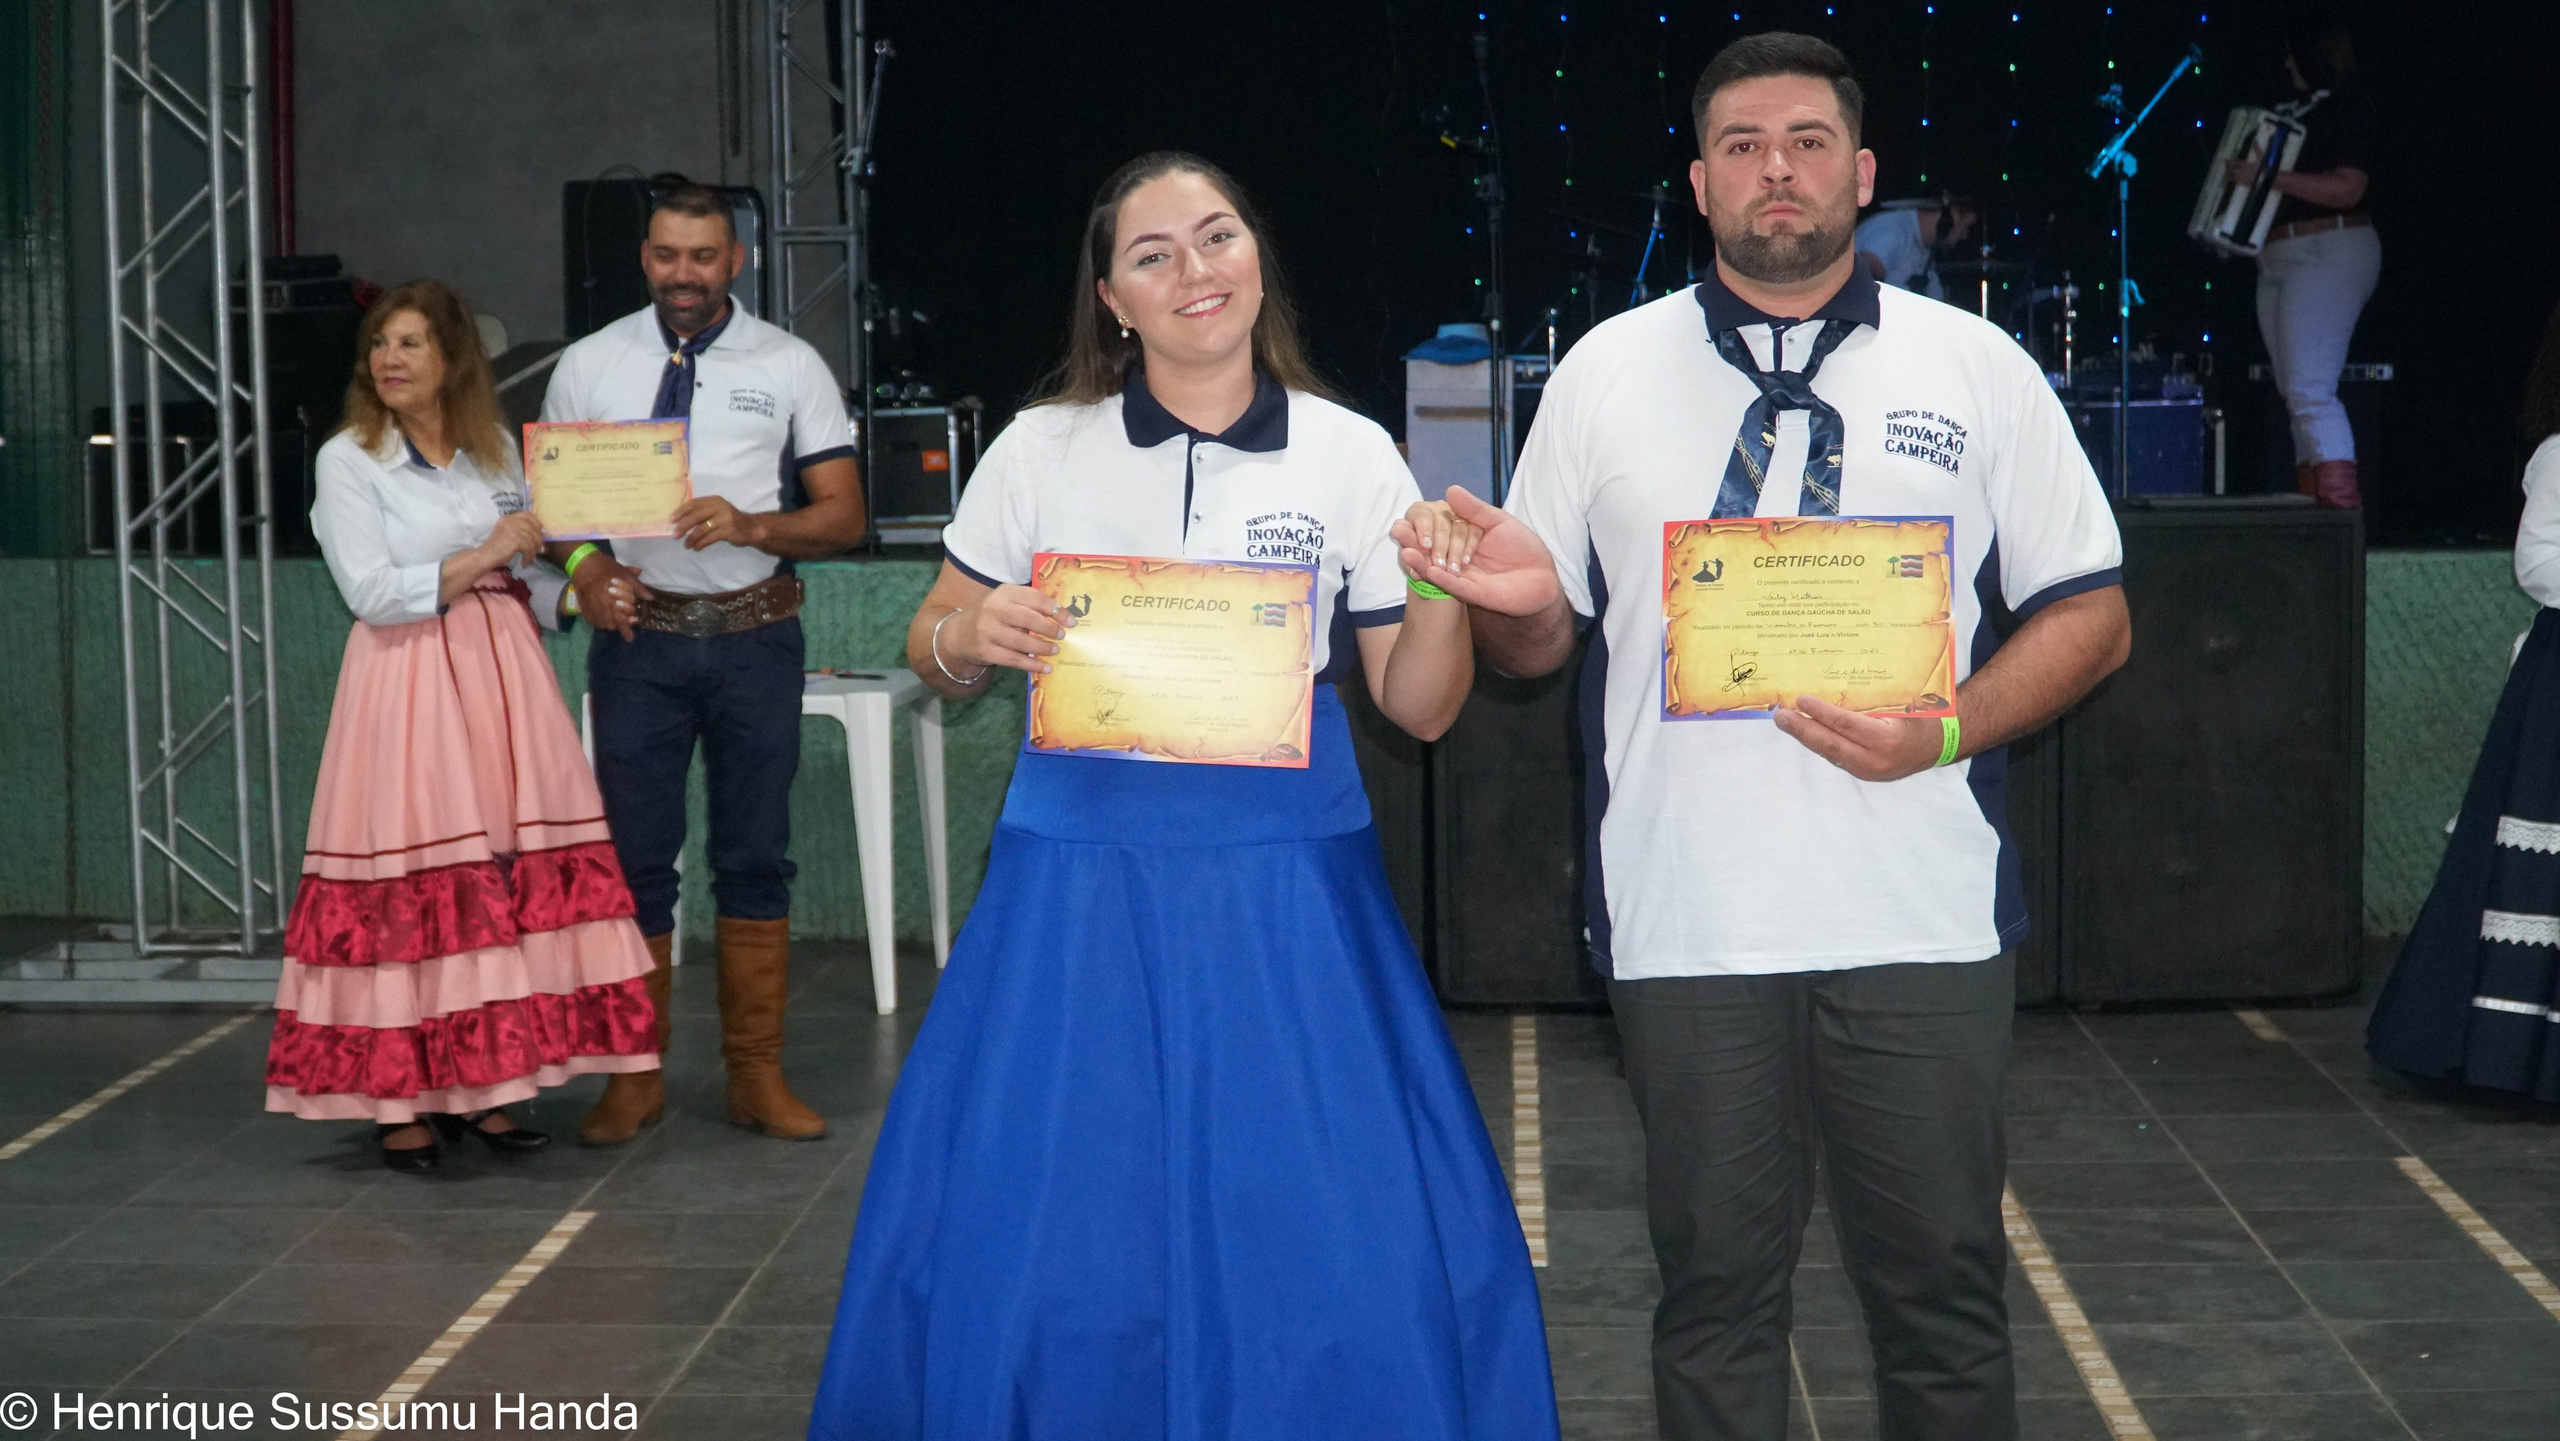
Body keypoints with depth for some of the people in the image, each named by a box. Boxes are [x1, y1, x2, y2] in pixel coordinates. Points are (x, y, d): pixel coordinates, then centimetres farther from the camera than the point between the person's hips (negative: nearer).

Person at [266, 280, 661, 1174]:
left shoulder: (498, 451, 13)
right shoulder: (348, 461, 0)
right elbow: (370, 591, -9)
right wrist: (484, 555, -12)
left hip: (503, 679, 4)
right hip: (408, 688, -4)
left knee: (514, 882, -1)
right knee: (411, 891, -7)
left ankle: (480, 1086, 6)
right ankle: (399, 1100, 1)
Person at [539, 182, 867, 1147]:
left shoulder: (790, 367, 3)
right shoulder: (588, 365, 6)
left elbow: (843, 516, 0)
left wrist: (751, 524, -18)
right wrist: (584, 566, -12)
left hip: (754, 634, 0)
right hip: (638, 632, 1)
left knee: (755, 858, 6)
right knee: (635, 858, 5)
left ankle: (757, 1075, 15)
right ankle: (636, 1076, 15)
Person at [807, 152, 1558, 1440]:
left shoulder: (1353, 457, 2)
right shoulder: (1042, 450, 3)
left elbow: (1420, 709, 6)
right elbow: (936, 662, 12)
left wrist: (1445, 595, -12)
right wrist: (963, 639, -9)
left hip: (1285, 879, 0)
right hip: (1084, 866, 1)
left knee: (1325, 1235, 1)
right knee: (1041, 1230, 4)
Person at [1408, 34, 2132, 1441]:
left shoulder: (1976, 367, 5)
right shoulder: (1607, 370, 8)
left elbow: (2090, 614, 5)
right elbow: (1535, 640, 11)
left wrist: (1948, 729, -12)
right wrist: (1516, 598, -13)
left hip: (1922, 917, 0)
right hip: (1688, 928, 1)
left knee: (1940, 1280, 7)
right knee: (1714, 1285, 9)